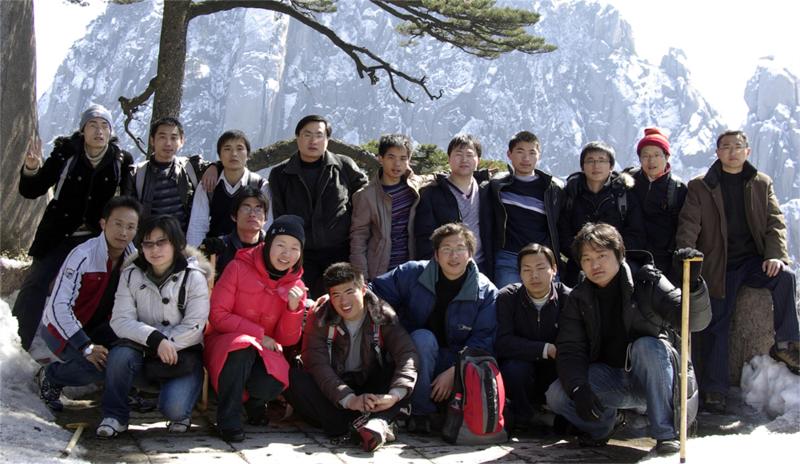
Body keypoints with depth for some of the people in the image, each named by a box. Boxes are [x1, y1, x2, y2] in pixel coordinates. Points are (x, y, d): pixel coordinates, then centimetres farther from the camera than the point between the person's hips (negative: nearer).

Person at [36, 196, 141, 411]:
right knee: (98, 365, -28)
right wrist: (86, 347, -32)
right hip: (61, 326, -6)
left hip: (96, 326, 6)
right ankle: (50, 377, -1)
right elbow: (58, 306, -31)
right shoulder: (83, 256, -27)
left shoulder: (132, 256, -10)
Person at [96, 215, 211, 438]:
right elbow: (121, 321, -10)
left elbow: (193, 328, -12)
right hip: (143, 351, 2)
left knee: (173, 408, -28)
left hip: (182, 354, -2)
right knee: (119, 355, -32)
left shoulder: (193, 277, -6)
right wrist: (155, 339, -26)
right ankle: (115, 416, -10)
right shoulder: (131, 275, 1)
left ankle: (181, 414, 11)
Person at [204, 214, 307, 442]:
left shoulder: (296, 286, 1)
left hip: (264, 351, 3)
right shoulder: (239, 268, -9)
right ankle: (228, 419, -19)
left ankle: (255, 401, 9)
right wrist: (258, 334, -15)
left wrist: (293, 308, -18)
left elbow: (288, 340, 1)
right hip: (226, 342, -2)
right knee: (242, 347, -38)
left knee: (270, 384, -31)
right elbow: (217, 315, -10)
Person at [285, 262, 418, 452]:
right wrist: (350, 400, -37)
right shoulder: (320, 319, -9)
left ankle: (378, 420, -50)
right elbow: (318, 365, -22)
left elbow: (407, 353, -22)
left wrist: (394, 395, -40)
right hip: (334, 389, 0)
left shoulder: (383, 315, -8)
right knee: (294, 377, -28)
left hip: (372, 389, 0)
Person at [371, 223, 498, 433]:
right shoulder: (411, 273, -6)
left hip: (457, 362, 0)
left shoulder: (486, 292, -9)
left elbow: (483, 340, -15)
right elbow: (375, 293, 0)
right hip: (414, 358, 0)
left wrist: (454, 372, -25)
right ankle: (422, 413, -25)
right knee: (422, 337, -34)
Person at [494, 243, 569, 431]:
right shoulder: (507, 297, -9)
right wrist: (546, 349, -26)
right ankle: (522, 417, -4)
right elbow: (502, 343, -20)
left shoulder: (568, 298, -9)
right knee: (514, 367, -34)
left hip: (556, 376, 1)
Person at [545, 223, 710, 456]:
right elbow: (569, 350, -7)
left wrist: (693, 283, -41)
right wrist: (578, 388, -27)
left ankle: (666, 433, -24)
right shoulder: (579, 299, 1)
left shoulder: (647, 282, -10)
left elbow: (695, 320, -20)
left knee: (647, 345, -35)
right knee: (557, 395, -21)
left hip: (654, 378, -3)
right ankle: (603, 423, 11)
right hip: (609, 379, 3)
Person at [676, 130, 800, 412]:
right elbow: (688, 225, -4)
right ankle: (714, 389, 4)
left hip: (755, 260, 1)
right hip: (718, 267, -1)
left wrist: (775, 254, -13)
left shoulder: (761, 184, 10)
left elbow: (775, 221, 5)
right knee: (716, 325, -3)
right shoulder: (700, 187, 4)